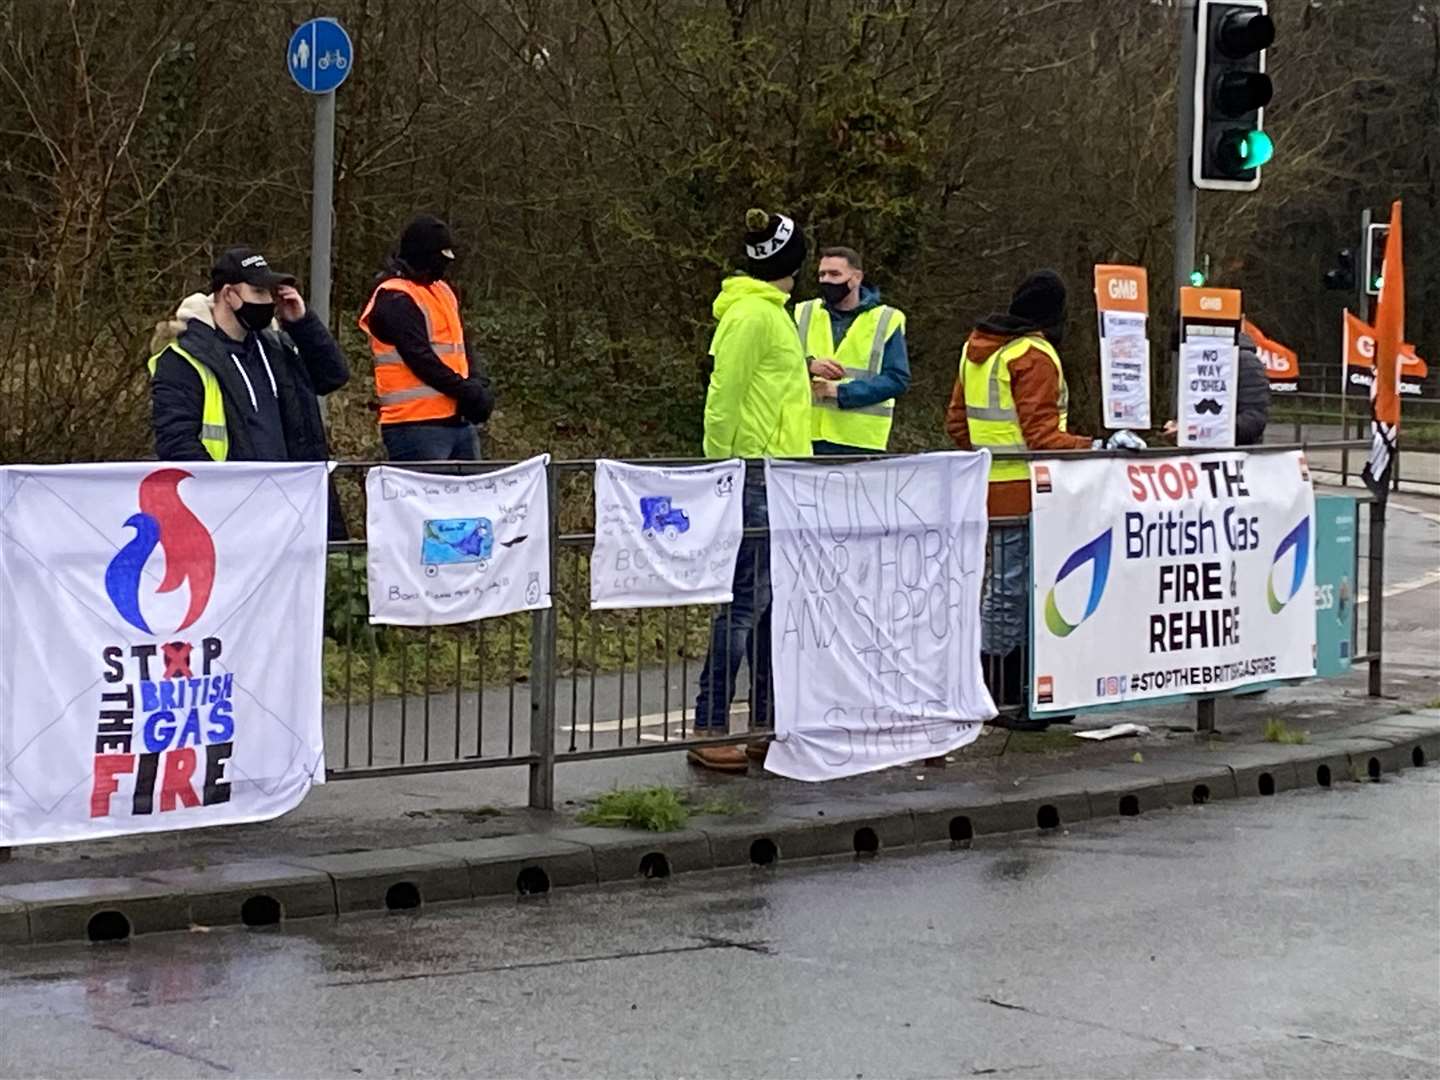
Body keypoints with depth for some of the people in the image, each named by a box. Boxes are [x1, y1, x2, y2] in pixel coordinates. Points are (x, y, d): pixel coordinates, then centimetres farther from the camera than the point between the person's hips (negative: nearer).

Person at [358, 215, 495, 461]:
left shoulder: (442, 291, 19)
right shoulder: (395, 299, -10)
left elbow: (461, 346, 18)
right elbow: (421, 359, -17)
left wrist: (479, 384, -2)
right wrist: (469, 392, -16)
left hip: (458, 419, 9)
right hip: (417, 426, -9)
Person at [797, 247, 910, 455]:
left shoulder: (886, 321, 5)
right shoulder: (803, 315, 13)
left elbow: (898, 379, -4)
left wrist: (842, 392, -13)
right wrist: (808, 365, -18)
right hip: (807, 438, 2)